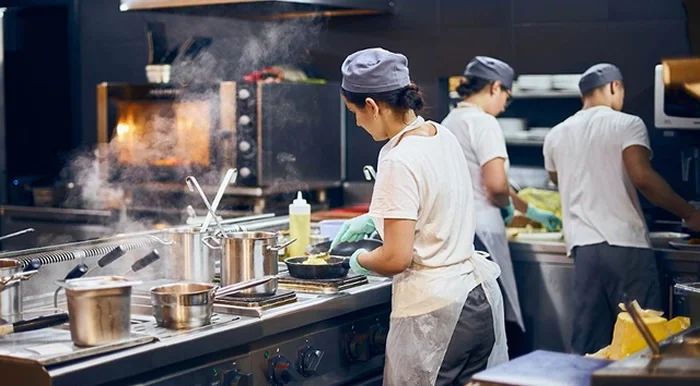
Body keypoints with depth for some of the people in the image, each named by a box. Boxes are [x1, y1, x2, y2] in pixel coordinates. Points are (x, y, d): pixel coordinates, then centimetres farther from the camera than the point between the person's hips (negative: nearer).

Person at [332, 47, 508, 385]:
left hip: (433, 310, -8)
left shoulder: (399, 161, -20)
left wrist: (359, 259, 0)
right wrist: (375, 218, 24)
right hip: (480, 296, 8)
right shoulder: (443, 136, 5)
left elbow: (396, 259, -20)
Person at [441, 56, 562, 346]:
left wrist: (531, 212, 32)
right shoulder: (484, 123, -10)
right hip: (480, 232, -9)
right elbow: (496, 184, -22)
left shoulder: (449, 123, 18)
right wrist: (506, 204, 2)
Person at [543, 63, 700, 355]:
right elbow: (642, 177, -17)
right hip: (626, 244, -5)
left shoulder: (556, 136, 14)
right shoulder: (627, 124, -3)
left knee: (589, 345, 8)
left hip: (584, 246, 5)